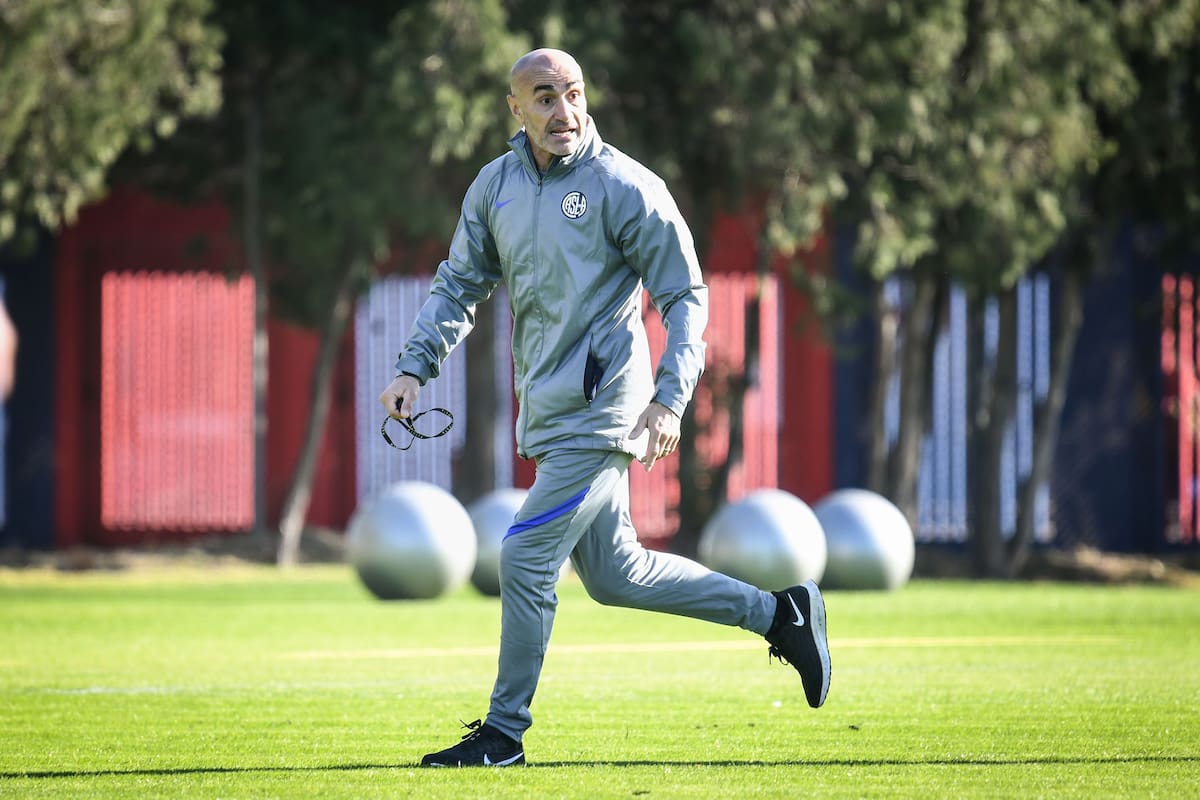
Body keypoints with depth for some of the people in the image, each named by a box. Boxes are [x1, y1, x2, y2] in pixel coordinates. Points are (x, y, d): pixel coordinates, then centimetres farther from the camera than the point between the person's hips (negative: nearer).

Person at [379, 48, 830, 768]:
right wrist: (416, 367, 3)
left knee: (524, 561, -10)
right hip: (550, 413, 8)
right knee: (615, 574, 14)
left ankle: (504, 733, 1)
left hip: (598, 410, -8)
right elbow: (459, 285, 17)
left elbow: (686, 296, -9)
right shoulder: (495, 186, 8)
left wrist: (670, 401, -19)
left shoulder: (626, 187, -11)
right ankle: (778, 613, 25)